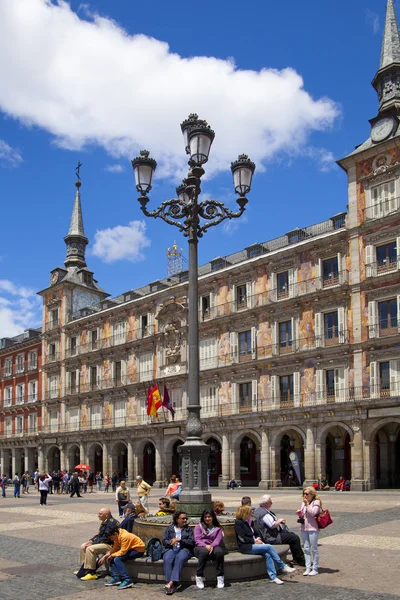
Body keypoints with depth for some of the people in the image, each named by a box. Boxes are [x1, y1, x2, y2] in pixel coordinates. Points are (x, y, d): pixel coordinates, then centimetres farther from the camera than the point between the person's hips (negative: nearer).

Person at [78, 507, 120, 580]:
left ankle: (91, 573, -24)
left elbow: (106, 538, -23)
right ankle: (84, 568, 14)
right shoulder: (104, 522, 13)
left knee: (90, 549, -28)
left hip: (110, 545, -11)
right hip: (103, 542, 11)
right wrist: (90, 541, 3)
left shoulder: (112, 522, -20)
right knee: (83, 546, 8)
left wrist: (92, 543, -17)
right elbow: (99, 535, 20)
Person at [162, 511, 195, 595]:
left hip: (184, 549, -1)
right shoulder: (169, 529, 21)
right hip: (171, 549, 1)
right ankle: (172, 585, -40)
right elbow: (164, 541, 9)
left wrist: (180, 540, -7)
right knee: (167, 559, -34)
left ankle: (171, 582, -47)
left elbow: (192, 542, 6)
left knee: (179, 558, -37)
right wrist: (171, 542, -13)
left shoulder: (189, 529, 19)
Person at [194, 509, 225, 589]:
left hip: (213, 547, 1)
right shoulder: (199, 527, 16)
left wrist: (212, 546, -21)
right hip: (201, 547, -1)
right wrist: (205, 546, -19)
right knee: (204, 552, -38)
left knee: (219, 551, -35)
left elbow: (218, 539, 2)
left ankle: (220, 576, -26)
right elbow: (197, 540, 2)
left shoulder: (218, 528, 19)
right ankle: (199, 577, -28)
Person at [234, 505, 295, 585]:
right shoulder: (238, 523, -6)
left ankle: (273, 577, -29)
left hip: (253, 544, 7)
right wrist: (254, 541, -9)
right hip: (245, 547, -7)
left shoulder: (250, 521, 18)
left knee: (267, 554, -25)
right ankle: (283, 567, -13)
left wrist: (258, 539, 1)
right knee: (269, 547, -23)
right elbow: (242, 538, -11)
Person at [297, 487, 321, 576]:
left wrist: (307, 504, -16)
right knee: (306, 549, 9)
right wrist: (299, 514, 1)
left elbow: (313, 513, -19)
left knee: (314, 549, 0)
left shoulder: (316, 502, -6)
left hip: (313, 528, -7)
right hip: (304, 528, 7)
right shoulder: (303, 503, 14)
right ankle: (308, 568, 15)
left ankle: (315, 569, 7)